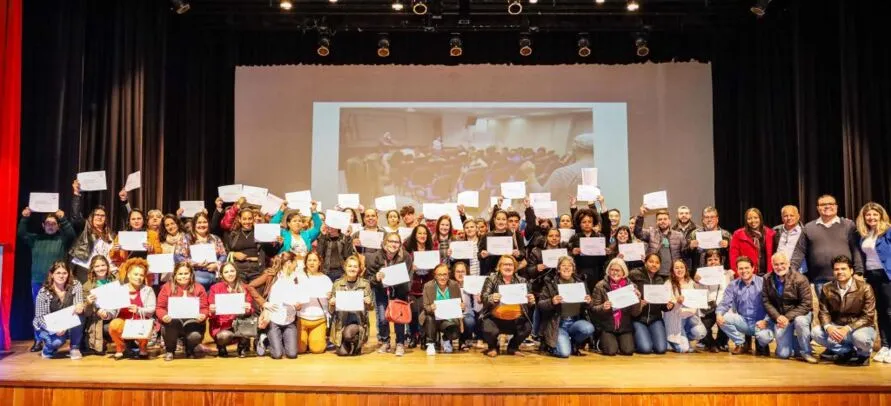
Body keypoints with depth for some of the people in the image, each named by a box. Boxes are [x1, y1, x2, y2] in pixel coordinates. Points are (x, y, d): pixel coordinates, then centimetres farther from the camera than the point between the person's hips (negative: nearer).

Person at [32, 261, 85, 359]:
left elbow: (79, 305, -19)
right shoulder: (44, 292, -14)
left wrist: (80, 306, -46)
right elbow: (39, 317, -13)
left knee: (78, 314, -30)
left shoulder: (76, 285, -11)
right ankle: (48, 349, 7)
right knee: (58, 341, -33)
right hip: (49, 327, -2)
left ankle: (75, 348, -13)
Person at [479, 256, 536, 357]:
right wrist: (492, 298, -30)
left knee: (527, 327, -25)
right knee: (489, 330, -31)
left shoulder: (521, 281, 9)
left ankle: (513, 347, 9)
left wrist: (531, 301, -14)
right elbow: (483, 297, -8)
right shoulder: (491, 279, 2)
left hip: (515, 318, 3)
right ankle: (492, 347, 10)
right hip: (495, 317, -2)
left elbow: (528, 300, 10)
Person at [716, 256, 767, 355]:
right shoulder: (733, 285, 5)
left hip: (760, 323, -3)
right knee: (723, 318, -22)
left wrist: (766, 321, -26)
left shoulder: (763, 282, -6)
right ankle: (741, 343, 3)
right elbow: (725, 303, 0)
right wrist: (719, 314, -22)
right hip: (743, 322, 3)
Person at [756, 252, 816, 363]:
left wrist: (788, 317, -25)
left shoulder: (800, 279, -14)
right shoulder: (768, 279, -2)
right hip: (779, 316, 2)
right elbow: (766, 301, -3)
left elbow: (806, 304, -16)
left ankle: (806, 353, -16)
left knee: (800, 321, -40)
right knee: (783, 354, -7)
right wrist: (777, 317, -19)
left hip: (798, 314, -2)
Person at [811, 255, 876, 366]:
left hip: (860, 327, -3)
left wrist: (847, 329, -29)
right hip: (836, 327, 4)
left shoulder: (864, 288, -13)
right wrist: (828, 327, -27)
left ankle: (863, 355, 0)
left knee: (860, 337, -37)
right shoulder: (827, 288, -3)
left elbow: (868, 316, -16)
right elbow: (824, 312, -3)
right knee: (816, 332, -22)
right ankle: (851, 351, -8)